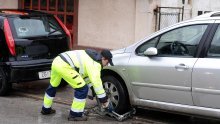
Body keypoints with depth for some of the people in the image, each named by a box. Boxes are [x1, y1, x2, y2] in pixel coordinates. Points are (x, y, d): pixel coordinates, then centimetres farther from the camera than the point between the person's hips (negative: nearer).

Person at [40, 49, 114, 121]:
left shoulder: (92, 57, 23)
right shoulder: (95, 63, -6)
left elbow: (87, 76, 31)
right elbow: (96, 82, -10)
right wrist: (104, 99, -1)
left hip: (57, 61, 10)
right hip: (64, 66, -10)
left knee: (53, 85, 30)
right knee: (82, 88, -3)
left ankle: (46, 109, 48)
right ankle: (75, 115, 7)